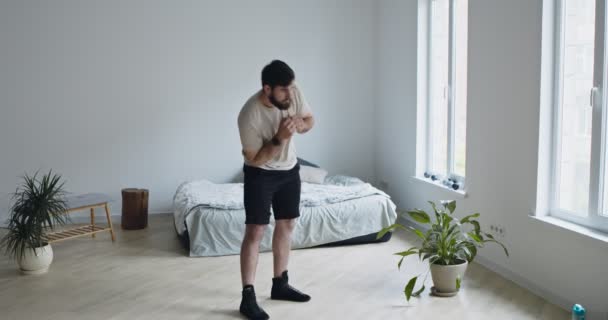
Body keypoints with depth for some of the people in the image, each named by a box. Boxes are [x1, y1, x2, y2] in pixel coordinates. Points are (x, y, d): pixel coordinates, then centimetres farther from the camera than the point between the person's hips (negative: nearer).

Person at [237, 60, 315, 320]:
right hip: (260, 175, -6)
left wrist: (300, 125, -20)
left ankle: (280, 284, 27)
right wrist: (279, 138, -34)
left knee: (286, 225, 12)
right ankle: (248, 297, -2)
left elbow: (310, 120, 3)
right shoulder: (250, 116, -30)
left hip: (289, 169, 6)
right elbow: (255, 159, -22)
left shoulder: (294, 94, -14)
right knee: (255, 232, -9)